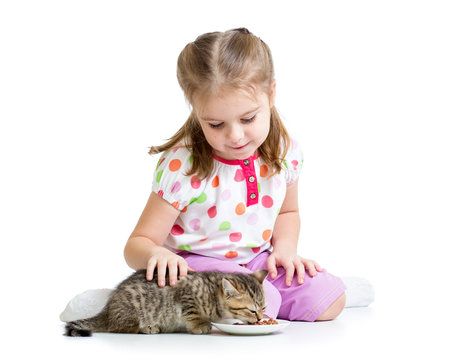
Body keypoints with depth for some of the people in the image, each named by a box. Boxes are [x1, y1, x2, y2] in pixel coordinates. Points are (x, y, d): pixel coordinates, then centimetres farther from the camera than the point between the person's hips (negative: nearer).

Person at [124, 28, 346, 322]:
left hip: (258, 259, 6)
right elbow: (138, 244, -17)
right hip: (198, 264, -5)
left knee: (329, 301, -10)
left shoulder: (286, 153, -6)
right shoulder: (181, 167, -22)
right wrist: (156, 253, -41)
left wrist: (285, 247, -3)